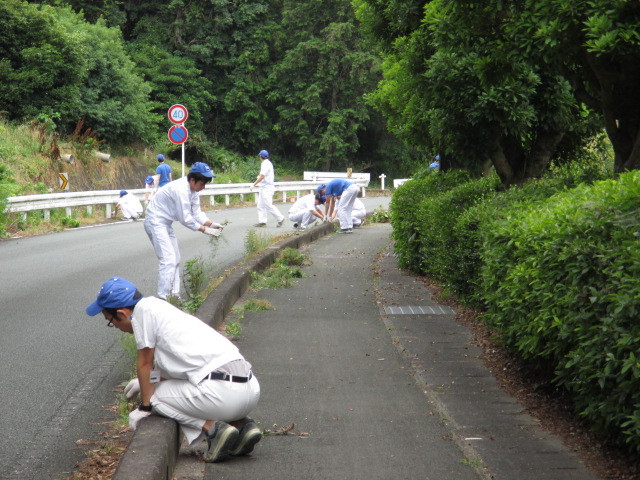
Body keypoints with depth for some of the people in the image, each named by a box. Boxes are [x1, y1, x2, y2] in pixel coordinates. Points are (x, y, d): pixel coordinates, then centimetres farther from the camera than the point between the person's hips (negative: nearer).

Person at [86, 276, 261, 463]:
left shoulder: (144, 308, 0)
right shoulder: (162, 307, 26)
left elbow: (145, 364, 3)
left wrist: (145, 406, 14)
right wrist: (145, 382, 50)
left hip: (223, 393, -9)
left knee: (156, 395, 11)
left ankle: (213, 427, -5)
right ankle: (241, 425, 11)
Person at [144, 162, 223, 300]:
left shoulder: (193, 189, 2)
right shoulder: (180, 190, -28)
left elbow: (196, 212, 6)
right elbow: (185, 218, -25)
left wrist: (211, 224, -9)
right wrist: (205, 230, -20)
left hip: (165, 224, 10)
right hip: (156, 222, -10)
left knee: (175, 259, 13)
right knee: (168, 260, -15)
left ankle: (174, 294, 20)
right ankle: (163, 298, -13)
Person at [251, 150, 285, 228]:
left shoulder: (265, 164, -15)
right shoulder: (268, 163, 15)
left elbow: (262, 176, -22)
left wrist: (255, 183, -13)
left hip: (266, 188, -10)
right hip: (263, 188, 10)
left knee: (269, 205, -10)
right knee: (260, 206, 9)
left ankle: (280, 218, -5)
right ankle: (262, 221, 8)